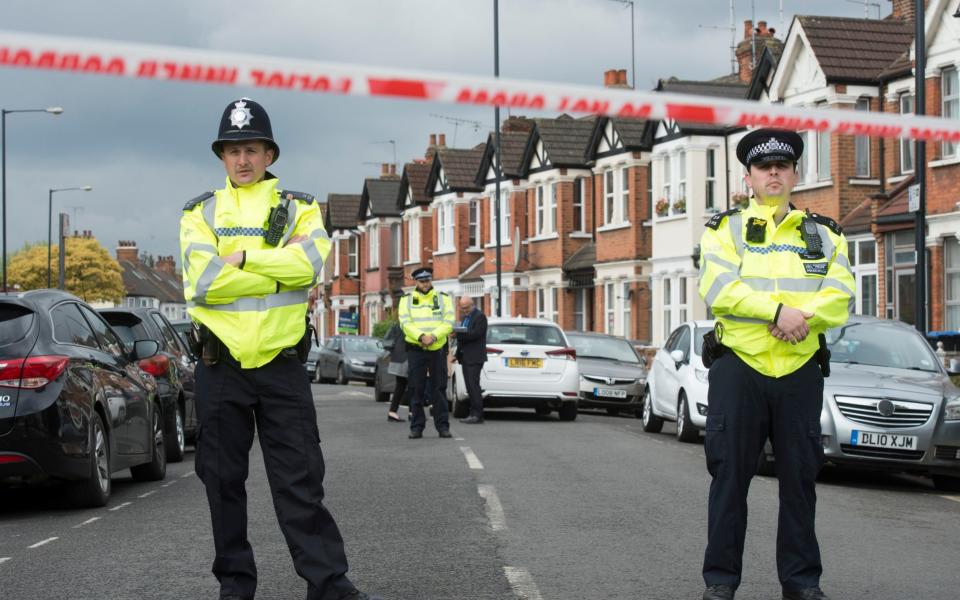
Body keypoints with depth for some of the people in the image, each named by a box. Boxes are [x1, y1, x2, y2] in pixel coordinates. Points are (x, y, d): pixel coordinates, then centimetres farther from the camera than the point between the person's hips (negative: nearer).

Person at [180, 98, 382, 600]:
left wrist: (240, 258, -14)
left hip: (282, 365, -1)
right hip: (221, 368, 1)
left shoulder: (299, 209, 8)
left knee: (301, 481, -1)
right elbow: (203, 282, -11)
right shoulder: (200, 213, 7)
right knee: (224, 481, 7)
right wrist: (278, 267, -11)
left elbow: (307, 264, -13)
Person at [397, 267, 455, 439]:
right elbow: (405, 323, -5)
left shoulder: (443, 298, 7)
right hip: (415, 349, 0)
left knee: (439, 389, 1)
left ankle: (443, 426, 5)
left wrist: (433, 336, -19)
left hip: (438, 349, 0)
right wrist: (421, 336, -21)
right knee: (416, 390, 2)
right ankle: (417, 427, 7)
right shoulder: (406, 300, 6)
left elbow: (448, 323, -3)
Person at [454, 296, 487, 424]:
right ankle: (474, 414, 8)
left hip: (474, 357, -9)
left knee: (473, 385, -12)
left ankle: (477, 415, -12)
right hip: (465, 357, 9)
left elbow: (475, 334, -19)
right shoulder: (465, 317, 21)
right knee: (470, 386, 7)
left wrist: (458, 334, -23)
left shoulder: (480, 316, -7)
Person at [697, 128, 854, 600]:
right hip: (738, 367, -2)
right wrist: (779, 310, -20)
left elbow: (839, 297, -2)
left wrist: (802, 317, -20)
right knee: (729, 476, 2)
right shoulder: (725, 230, 6)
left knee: (800, 478, 7)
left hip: (800, 371, 2)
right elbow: (719, 290, -11)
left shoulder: (823, 235, 13)